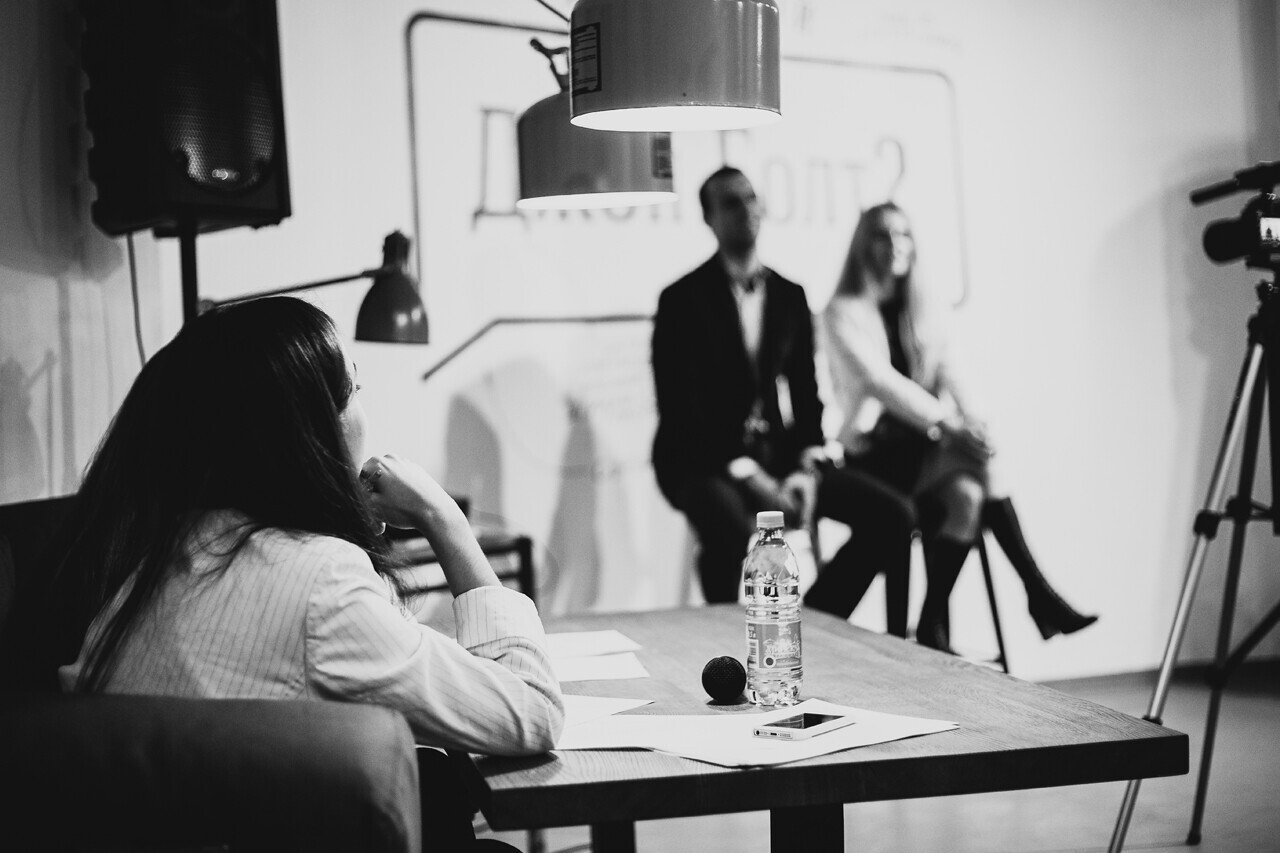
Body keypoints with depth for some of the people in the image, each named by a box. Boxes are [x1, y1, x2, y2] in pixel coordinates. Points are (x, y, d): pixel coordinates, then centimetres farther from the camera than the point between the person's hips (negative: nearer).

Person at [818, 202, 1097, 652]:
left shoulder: (919, 308, 15)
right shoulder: (842, 314, -3)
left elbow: (943, 374, 3)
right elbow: (880, 381, -18)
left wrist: (966, 419, -19)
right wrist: (946, 426, -29)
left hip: (923, 447, 5)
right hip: (873, 452, -5)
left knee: (967, 490, -28)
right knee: (976, 465, -29)